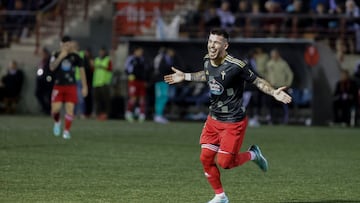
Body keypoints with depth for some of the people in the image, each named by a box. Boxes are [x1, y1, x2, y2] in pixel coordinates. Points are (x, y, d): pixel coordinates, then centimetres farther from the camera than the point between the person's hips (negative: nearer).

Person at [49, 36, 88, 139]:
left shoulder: (75, 57, 3)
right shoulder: (56, 56, 1)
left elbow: (81, 70, 10)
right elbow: (52, 67, -17)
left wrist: (84, 87, 8)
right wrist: (61, 57, -26)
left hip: (71, 87, 0)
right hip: (58, 86, 0)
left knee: (70, 109, -9)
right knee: (55, 109, -9)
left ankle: (66, 131, 1)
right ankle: (57, 122, 24)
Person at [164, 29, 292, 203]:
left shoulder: (236, 66, -24)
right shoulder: (207, 61, -2)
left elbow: (256, 80, -14)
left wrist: (273, 92, -30)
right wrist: (185, 76, 27)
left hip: (233, 122, -7)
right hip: (213, 118, 7)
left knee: (225, 162, -6)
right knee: (206, 158, 2)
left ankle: (253, 154, 24)